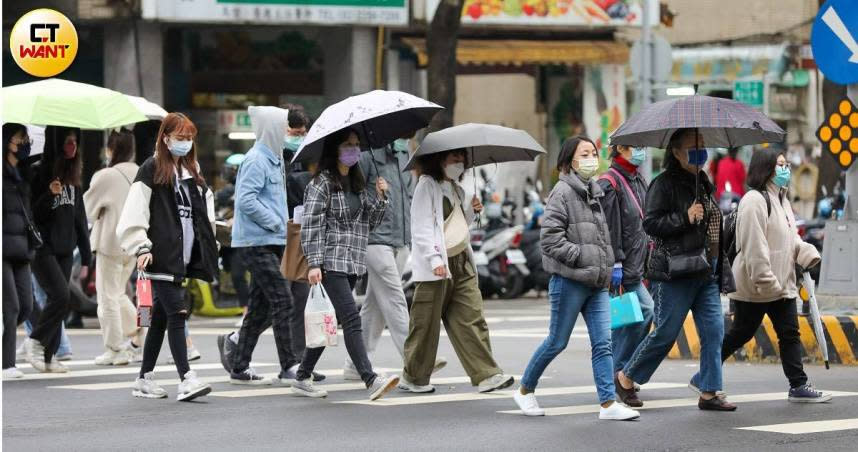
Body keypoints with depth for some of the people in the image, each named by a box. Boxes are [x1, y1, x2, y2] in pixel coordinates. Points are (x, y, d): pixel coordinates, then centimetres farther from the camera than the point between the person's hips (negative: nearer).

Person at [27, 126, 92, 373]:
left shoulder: (73, 176, 13)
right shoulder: (38, 173, -8)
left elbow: (79, 216, 16)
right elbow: (32, 213, -10)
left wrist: (86, 255, 13)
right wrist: (49, 195, -26)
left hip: (65, 250, 7)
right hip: (43, 248, -7)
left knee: (57, 301, 5)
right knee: (61, 296, -17)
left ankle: (48, 356, 9)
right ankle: (36, 343, -1)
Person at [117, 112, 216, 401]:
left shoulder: (191, 170, 18)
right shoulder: (152, 169, -4)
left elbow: (205, 210, 24)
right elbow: (135, 210, -11)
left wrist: (207, 245, 17)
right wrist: (141, 247, -18)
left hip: (183, 255, 7)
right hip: (162, 255, -7)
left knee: (160, 318, 11)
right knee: (176, 313, -14)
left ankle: (145, 379, 17)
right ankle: (186, 379, -18)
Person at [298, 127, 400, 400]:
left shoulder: (357, 183, 17)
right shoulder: (322, 183, -7)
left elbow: (370, 222, 19)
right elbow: (311, 225, -12)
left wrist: (380, 197, 2)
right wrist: (314, 264, -19)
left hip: (353, 263, 8)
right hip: (331, 262, -8)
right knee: (351, 318, -17)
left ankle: (303, 379, 19)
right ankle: (371, 381, -25)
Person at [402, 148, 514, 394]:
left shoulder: (456, 188, 19)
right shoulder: (427, 185, -6)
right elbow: (422, 227, -13)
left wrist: (471, 211, 9)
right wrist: (434, 259, -22)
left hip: (461, 263, 7)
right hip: (436, 265, -7)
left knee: (472, 318, -1)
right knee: (426, 322, 1)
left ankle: (486, 375, -5)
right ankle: (414, 377, 13)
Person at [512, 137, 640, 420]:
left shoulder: (594, 193, 14)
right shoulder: (563, 192, -10)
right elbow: (550, 238, -18)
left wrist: (606, 268, 15)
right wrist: (582, 256, -19)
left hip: (597, 283, 7)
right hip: (569, 280, -7)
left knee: (603, 342, -1)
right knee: (557, 342, 4)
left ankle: (608, 403, -2)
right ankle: (525, 390, 21)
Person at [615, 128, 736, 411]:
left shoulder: (703, 184, 17)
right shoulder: (664, 185, -8)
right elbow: (650, 224, -15)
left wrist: (717, 266, 25)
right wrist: (685, 217, -22)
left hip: (705, 273, 8)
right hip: (674, 274, -8)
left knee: (713, 331, 0)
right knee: (666, 333, -3)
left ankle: (709, 393, 4)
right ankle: (626, 378, 14)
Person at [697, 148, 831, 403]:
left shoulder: (781, 200, 15)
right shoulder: (754, 201, -17)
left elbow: (791, 239, 20)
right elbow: (754, 246, -23)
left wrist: (808, 255, 1)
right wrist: (765, 281, -26)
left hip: (781, 284, 9)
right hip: (754, 286, -9)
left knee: (790, 333, 5)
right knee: (741, 333, 1)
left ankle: (798, 386, 8)